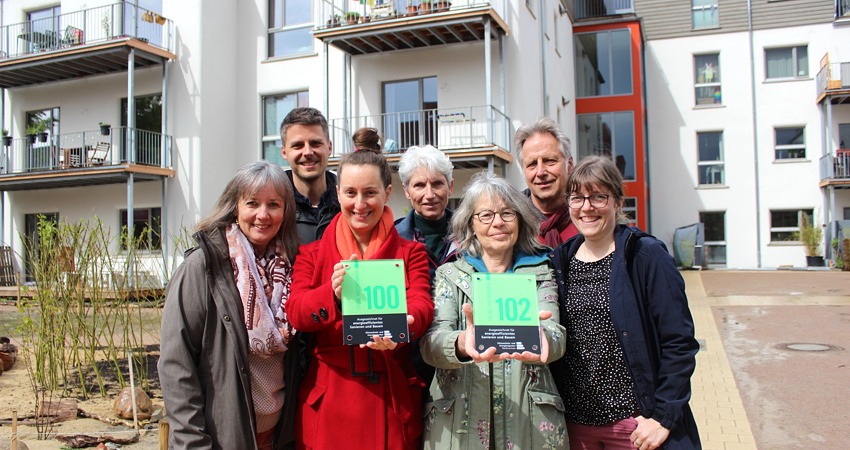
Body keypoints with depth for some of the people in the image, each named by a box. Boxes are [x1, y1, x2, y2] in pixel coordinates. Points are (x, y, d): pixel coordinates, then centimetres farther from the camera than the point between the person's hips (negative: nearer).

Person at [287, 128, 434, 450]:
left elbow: (422, 305, -10)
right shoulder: (312, 254, 6)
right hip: (327, 399, 0)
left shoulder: (411, 252, 6)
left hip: (392, 399, 0)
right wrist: (334, 294, -29)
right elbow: (295, 312, -8)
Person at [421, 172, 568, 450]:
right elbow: (431, 343, -9)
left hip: (531, 424, 1)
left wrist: (540, 338, -32)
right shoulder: (449, 275, 5)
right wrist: (463, 344, -32)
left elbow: (556, 335, -8)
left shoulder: (539, 273, 6)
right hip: (459, 424, 0)